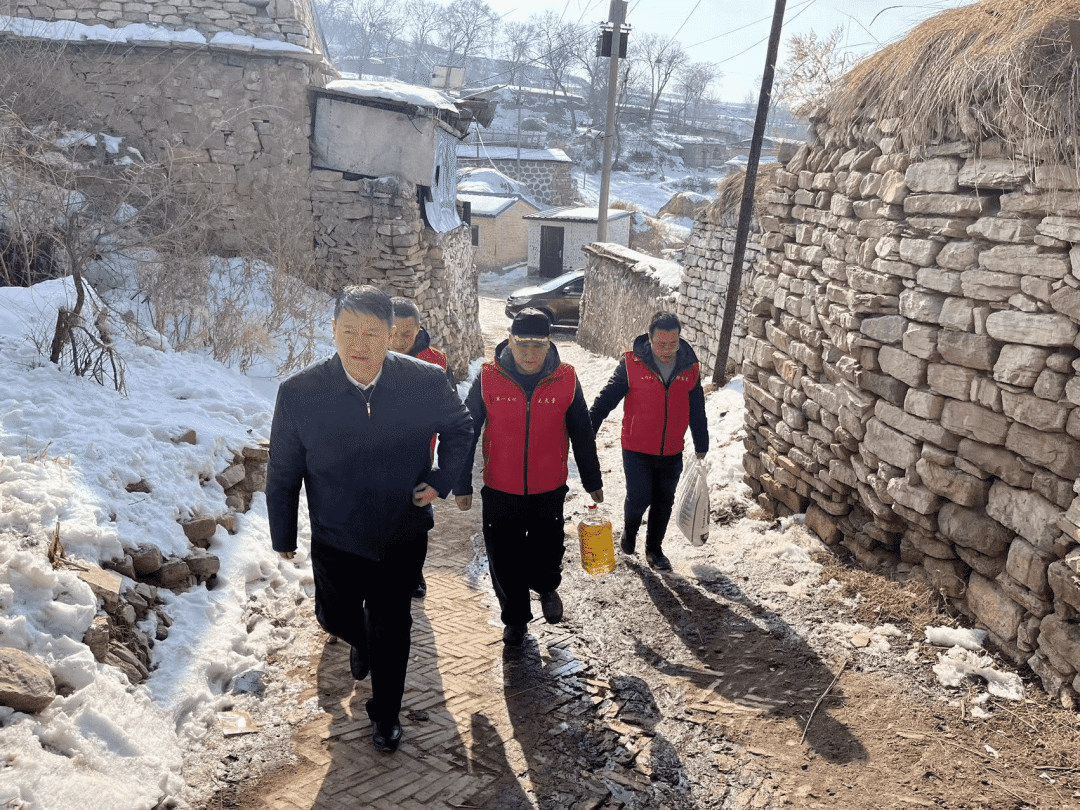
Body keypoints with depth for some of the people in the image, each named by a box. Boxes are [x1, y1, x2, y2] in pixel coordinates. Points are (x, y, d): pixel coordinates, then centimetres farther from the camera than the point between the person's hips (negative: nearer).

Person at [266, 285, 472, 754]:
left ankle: (385, 715, 40)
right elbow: (282, 473, -5)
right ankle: (361, 640, 59)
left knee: (391, 632, 14)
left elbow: (459, 426, 5)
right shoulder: (299, 393, -18)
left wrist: (441, 480, -7)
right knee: (336, 619, 21)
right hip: (336, 542, 1)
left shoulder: (426, 381, -17)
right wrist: (283, 536, 4)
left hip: (403, 539, 0)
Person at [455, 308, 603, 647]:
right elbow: (465, 433, -1)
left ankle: (547, 587, 47)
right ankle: (515, 617, 37)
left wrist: (593, 482, 12)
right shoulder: (487, 379, -10)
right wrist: (462, 485, 1)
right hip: (500, 492, 0)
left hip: (549, 491, 0)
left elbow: (582, 435, 4)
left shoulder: (566, 380, -8)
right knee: (505, 562, 12)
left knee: (547, 556, 12)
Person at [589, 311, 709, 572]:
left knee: (663, 503, 12)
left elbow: (697, 413, 10)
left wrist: (701, 448, 15)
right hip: (637, 450, -3)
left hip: (672, 453, 3)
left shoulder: (690, 368, -1)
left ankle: (654, 549, 32)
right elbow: (606, 399, -7)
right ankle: (629, 529, 28)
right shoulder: (631, 364, -12)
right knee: (639, 498, -6)